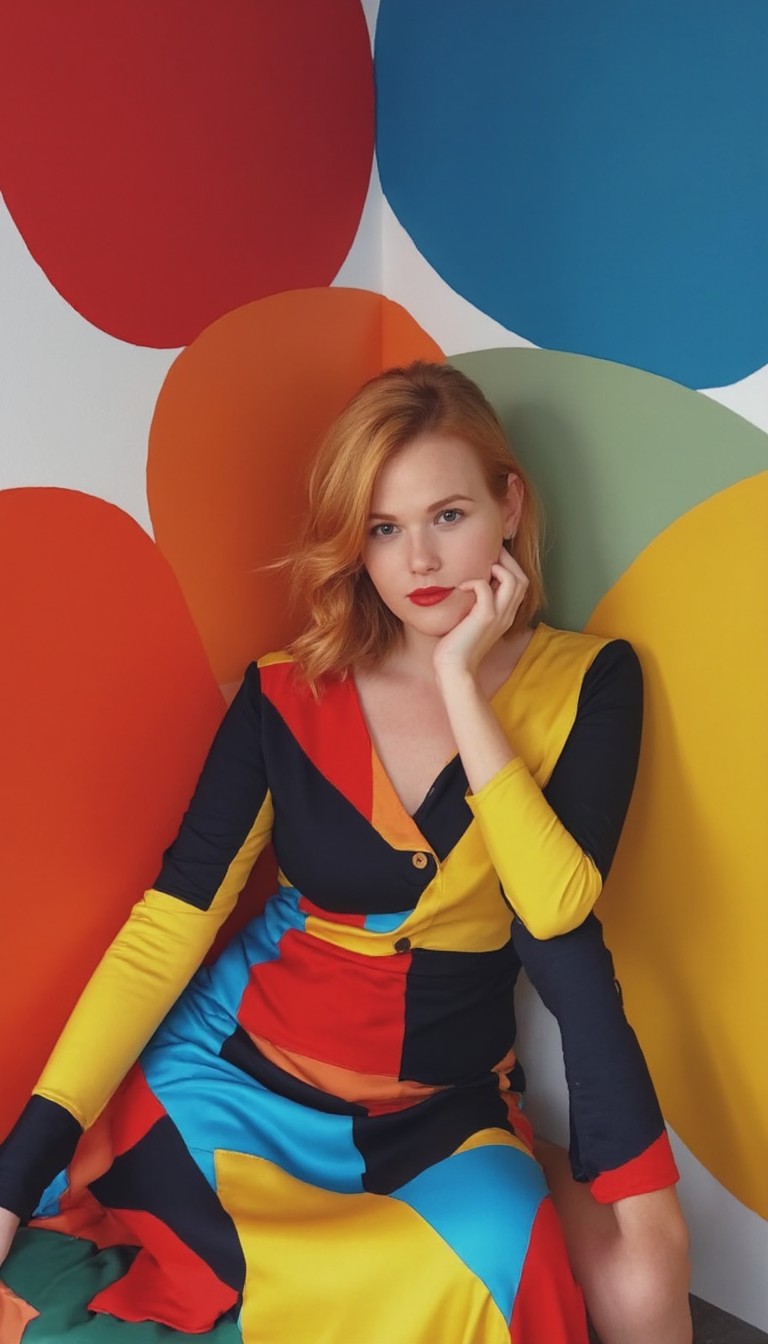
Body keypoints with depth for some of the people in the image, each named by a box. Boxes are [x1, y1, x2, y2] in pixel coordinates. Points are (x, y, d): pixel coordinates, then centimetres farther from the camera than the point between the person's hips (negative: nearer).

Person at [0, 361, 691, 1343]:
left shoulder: (587, 683, -5)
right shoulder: (288, 694, -6)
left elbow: (559, 921, -17)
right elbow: (168, 927, -8)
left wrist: (462, 687, -21)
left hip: (442, 1113, -1)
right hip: (243, 1064, 2)